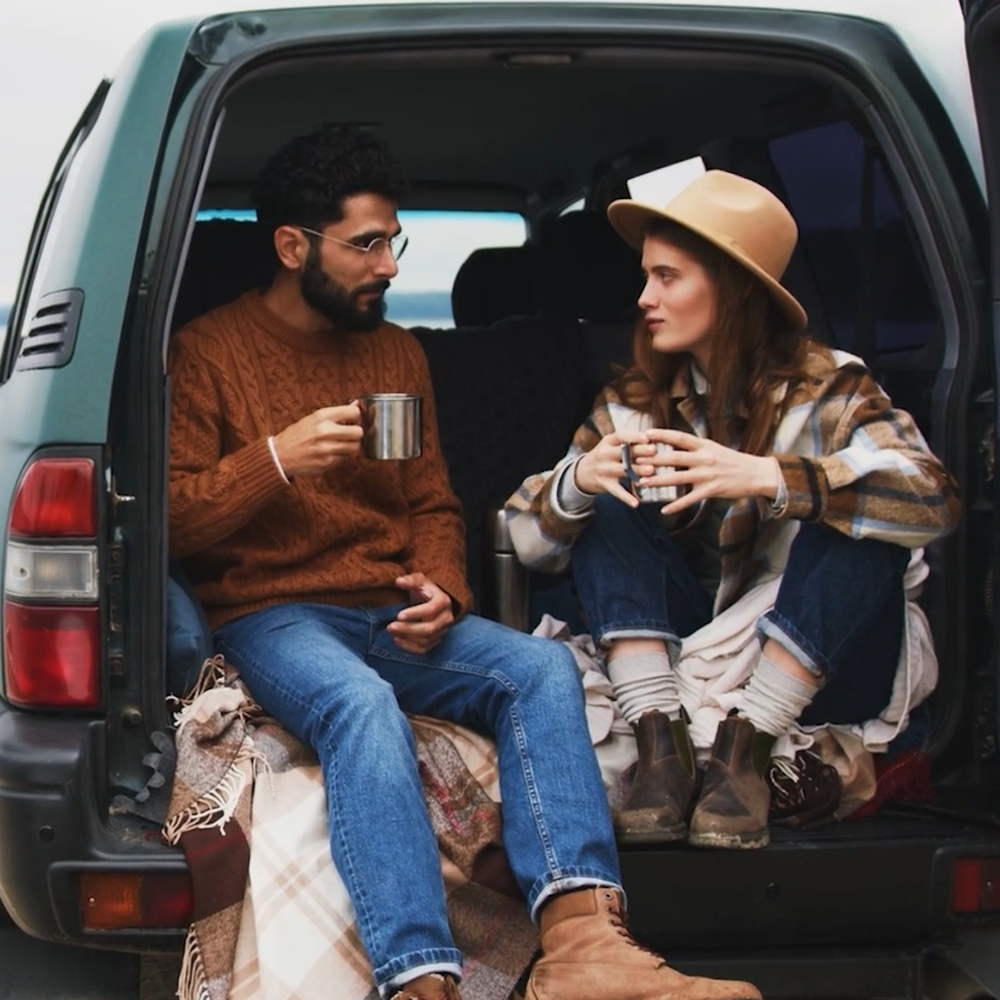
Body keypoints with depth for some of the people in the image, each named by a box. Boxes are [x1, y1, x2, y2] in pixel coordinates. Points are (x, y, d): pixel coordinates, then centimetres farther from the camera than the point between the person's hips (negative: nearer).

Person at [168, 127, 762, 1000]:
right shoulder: (207, 352, 3)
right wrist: (276, 461, -18)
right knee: (361, 703, -38)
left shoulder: (398, 353, 17)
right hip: (272, 616, -5)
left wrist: (440, 589, -3)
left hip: (394, 617, 5)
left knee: (542, 668, -23)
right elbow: (166, 519, -4)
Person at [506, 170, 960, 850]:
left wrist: (765, 477, -41)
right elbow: (530, 539, -3)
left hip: (827, 664, -3)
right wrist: (579, 480, -26)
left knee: (854, 516, -27)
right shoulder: (637, 402, 2)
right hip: (682, 653, 4)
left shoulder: (826, 389, -10)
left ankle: (745, 745, -28)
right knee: (608, 506, -13)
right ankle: (661, 740, -27)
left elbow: (934, 498, -29)